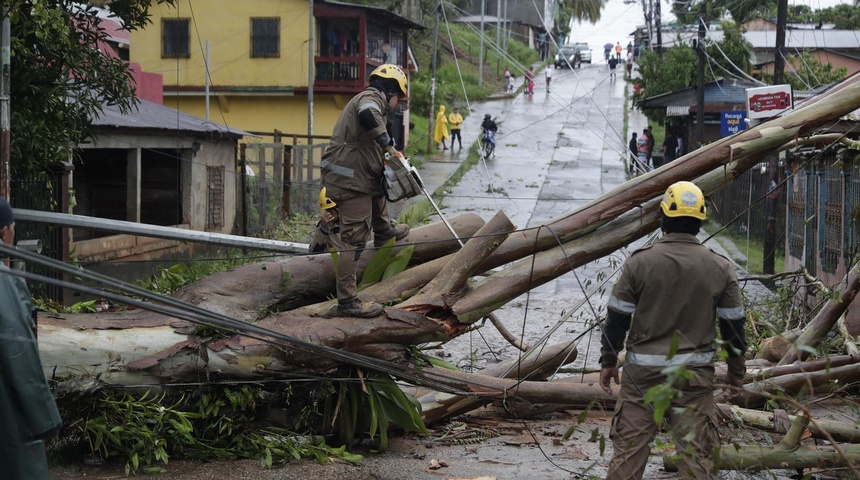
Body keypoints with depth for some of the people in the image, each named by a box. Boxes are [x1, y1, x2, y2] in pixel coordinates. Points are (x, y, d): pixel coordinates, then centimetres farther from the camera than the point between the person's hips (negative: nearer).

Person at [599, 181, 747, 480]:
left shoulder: (640, 262, -6)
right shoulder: (720, 268, -1)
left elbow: (617, 317, -1)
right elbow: (734, 325, 5)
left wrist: (608, 361, 11)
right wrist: (736, 371, 17)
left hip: (643, 372, -1)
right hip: (695, 375, 1)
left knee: (629, 447, 6)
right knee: (695, 451, 5)